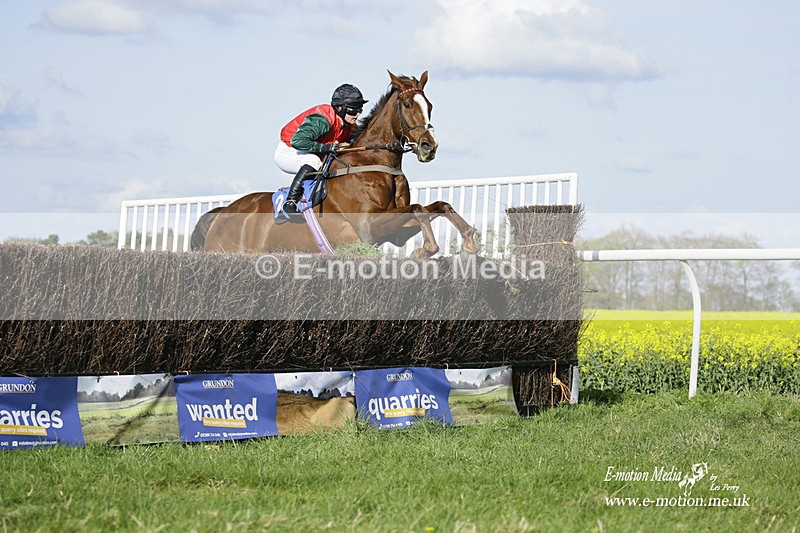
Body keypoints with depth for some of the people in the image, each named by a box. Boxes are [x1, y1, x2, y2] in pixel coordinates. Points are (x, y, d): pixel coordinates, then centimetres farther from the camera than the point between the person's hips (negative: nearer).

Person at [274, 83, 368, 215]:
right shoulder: (322, 120, -32)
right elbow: (297, 141, -42)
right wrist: (328, 147, -39)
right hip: (287, 153, -9)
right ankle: (290, 202, -34)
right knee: (313, 161, -37)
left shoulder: (350, 126, -5)